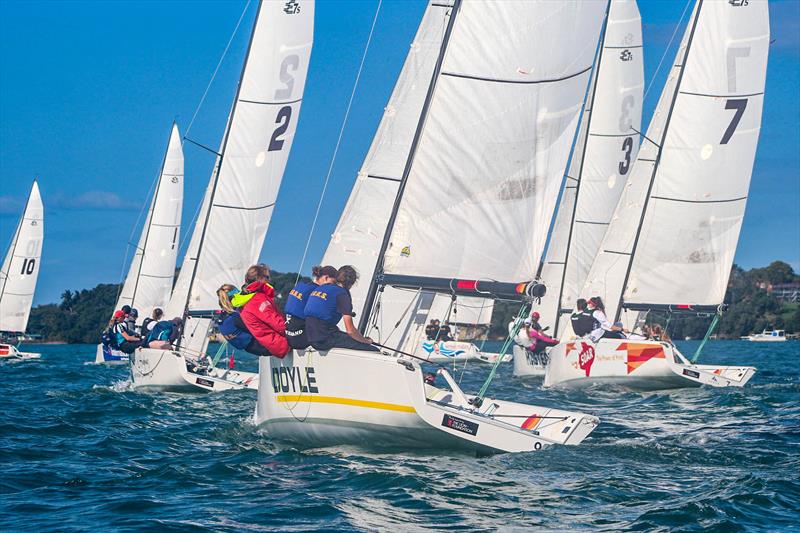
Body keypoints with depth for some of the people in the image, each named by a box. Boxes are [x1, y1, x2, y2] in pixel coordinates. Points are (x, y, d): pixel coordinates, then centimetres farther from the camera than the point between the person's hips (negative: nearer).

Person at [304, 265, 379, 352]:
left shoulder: (318, 288, 16)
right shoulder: (342, 294, -8)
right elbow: (350, 330, -12)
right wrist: (366, 340, 5)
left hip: (312, 340, 9)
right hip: (326, 340, -9)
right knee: (374, 351, -8)